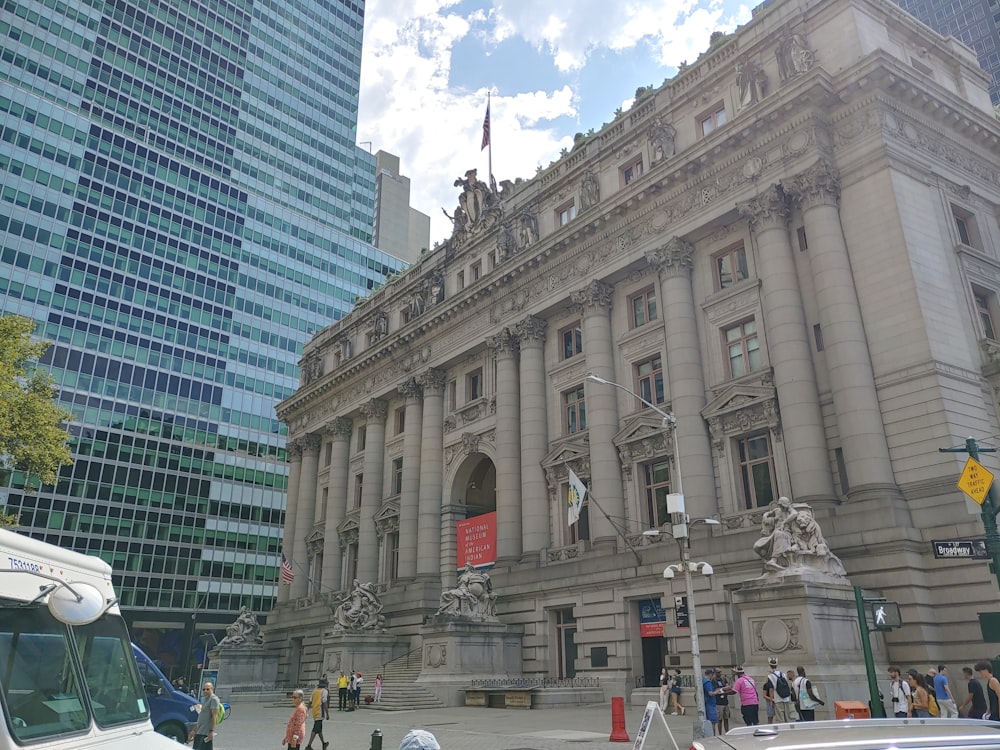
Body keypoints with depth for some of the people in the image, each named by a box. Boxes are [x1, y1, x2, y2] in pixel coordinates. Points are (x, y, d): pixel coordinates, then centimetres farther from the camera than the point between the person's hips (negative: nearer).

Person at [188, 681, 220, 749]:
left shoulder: (214, 699, -9)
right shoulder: (203, 699, 19)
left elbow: (213, 716, -16)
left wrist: (211, 731, -21)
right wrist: (194, 730, 22)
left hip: (206, 733, -9)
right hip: (199, 732, 9)